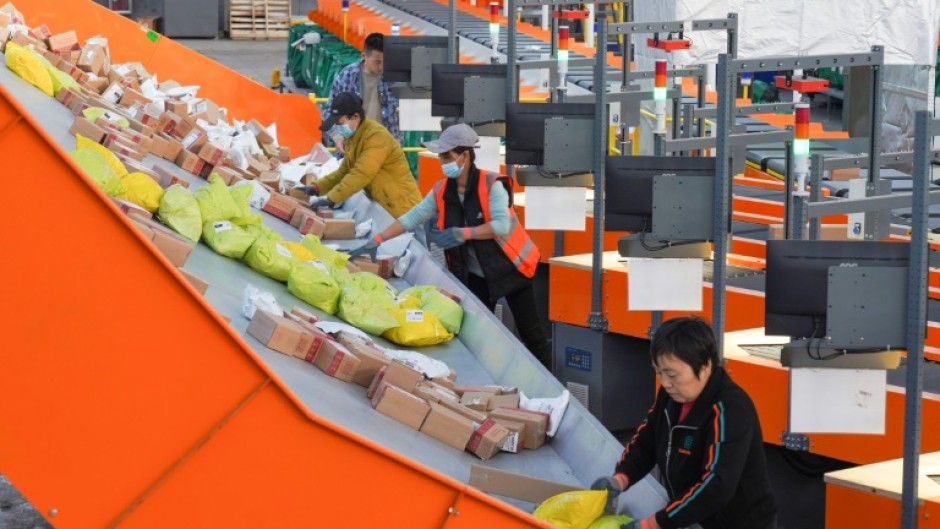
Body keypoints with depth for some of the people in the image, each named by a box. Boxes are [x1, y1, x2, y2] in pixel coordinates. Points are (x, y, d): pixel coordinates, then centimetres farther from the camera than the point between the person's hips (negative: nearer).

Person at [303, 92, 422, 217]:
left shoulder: (376, 136, -22)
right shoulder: (353, 137, 9)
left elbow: (360, 175, -29)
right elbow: (344, 172, 13)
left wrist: (330, 199, -30)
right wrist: (316, 188, 0)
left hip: (402, 208, -9)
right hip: (384, 206, 9)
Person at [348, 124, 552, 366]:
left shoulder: (491, 184, -20)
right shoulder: (442, 191, -4)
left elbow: (501, 225, -30)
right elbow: (411, 218, -6)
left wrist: (464, 233, -38)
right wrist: (376, 241, -14)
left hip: (509, 267, -5)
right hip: (475, 273, 5)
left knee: (530, 332, 0)